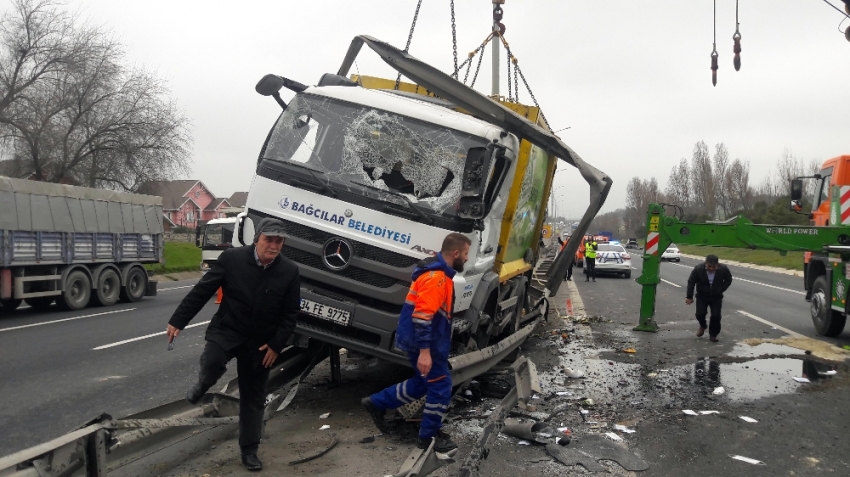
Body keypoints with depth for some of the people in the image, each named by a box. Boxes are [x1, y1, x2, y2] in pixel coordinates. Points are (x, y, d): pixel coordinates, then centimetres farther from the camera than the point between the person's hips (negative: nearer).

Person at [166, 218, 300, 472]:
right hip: (227, 330, -1)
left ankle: (249, 450, 26)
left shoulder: (289, 271, -9)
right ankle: (203, 384, 7)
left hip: (261, 341, 2)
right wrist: (178, 320, -8)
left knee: (253, 397, 9)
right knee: (211, 363, -31)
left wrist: (276, 344, -10)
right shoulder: (231, 258, -13)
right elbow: (202, 291, -8)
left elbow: (291, 313, -3)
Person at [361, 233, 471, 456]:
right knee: (440, 387, 0)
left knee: (422, 383, 20)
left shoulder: (439, 272, 12)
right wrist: (425, 351, -30)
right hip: (425, 342, -10)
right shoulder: (436, 276, -21)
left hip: (423, 340, 10)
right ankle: (429, 436, 12)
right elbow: (422, 316, -28)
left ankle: (377, 403, 26)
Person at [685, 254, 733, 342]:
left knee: (716, 316, -7)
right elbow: (691, 282, -9)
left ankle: (713, 334, 16)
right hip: (702, 296, 0)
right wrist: (689, 297, -7)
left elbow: (728, 280, 1)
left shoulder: (724, 269, -19)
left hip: (716, 297, 0)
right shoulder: (698, 269, -22)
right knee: (700, 314, -9)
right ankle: (702, 326, 26)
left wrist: (721, 290, -8)